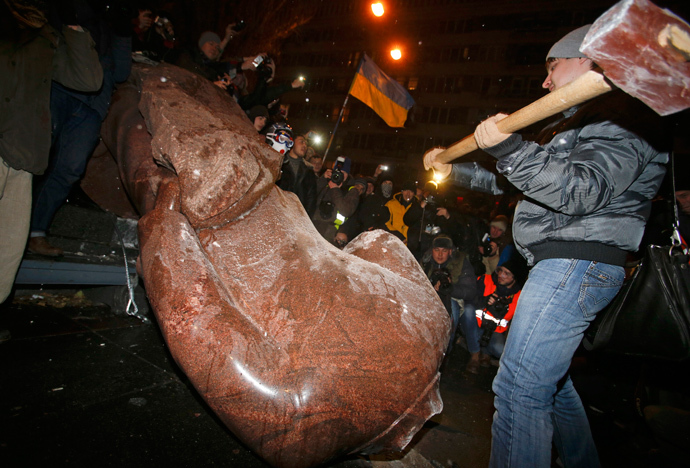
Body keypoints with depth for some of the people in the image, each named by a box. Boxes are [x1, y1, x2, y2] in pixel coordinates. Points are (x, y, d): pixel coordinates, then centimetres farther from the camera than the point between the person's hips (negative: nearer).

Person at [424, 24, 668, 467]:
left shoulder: (622, 120, -7)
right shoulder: (578, 124, 24)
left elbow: (583, 191, -23)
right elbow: (517, 183, 25)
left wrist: (510, 149, -29)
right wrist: (454, 171, 21)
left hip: (578, 264, -10)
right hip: (562, 265, 10)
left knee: (519, 388, -12)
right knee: (550, 378, 20)